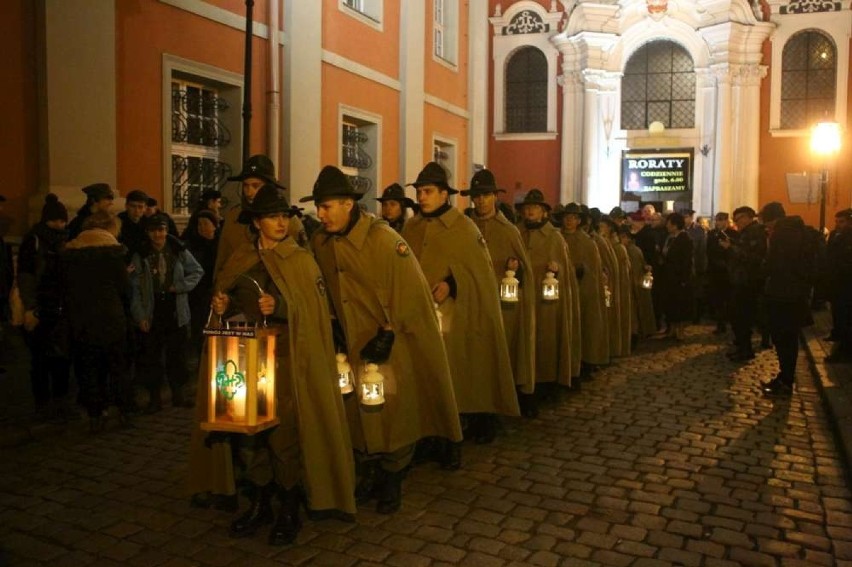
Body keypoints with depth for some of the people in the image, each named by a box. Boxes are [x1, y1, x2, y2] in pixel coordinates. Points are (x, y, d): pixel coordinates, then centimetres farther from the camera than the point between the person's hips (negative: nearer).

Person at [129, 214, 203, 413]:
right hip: (151, 313, -1)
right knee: (151, 357, 4)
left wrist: (181, 286, -5)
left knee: (177, 354, 9)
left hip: (176, 312, 1)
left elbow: (197, 271, 11)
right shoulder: (140, 256, -2)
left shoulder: (179, 251, 2)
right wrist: (139, 316, -9)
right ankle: (154, 397, 15)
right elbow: (134, 288, -3)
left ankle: (178, 393, 22)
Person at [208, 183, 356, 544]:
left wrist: (280, 306, -22)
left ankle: (290, 512, 14)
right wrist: (223, 306, -2)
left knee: (285, 435, -4)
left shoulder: (301, 260, 1)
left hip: (286, 360, -4)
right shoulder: (239, 261, 11)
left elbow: (314, 311, -6)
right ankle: (259, 505, 25)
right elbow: (230, 306, 20)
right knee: (248, 432, 6)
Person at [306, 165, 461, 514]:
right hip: (352, 343, 5)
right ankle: (369, 472, 32)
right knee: (358, 413, 12)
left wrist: (387, 335, -17)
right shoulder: (320, 243, -2)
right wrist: (334, 328, 6)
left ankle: (392, 481, 24)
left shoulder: (383, 238, -20)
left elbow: (410, 290, -18)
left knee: (395, 414, 4)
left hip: (391, 345, -5)